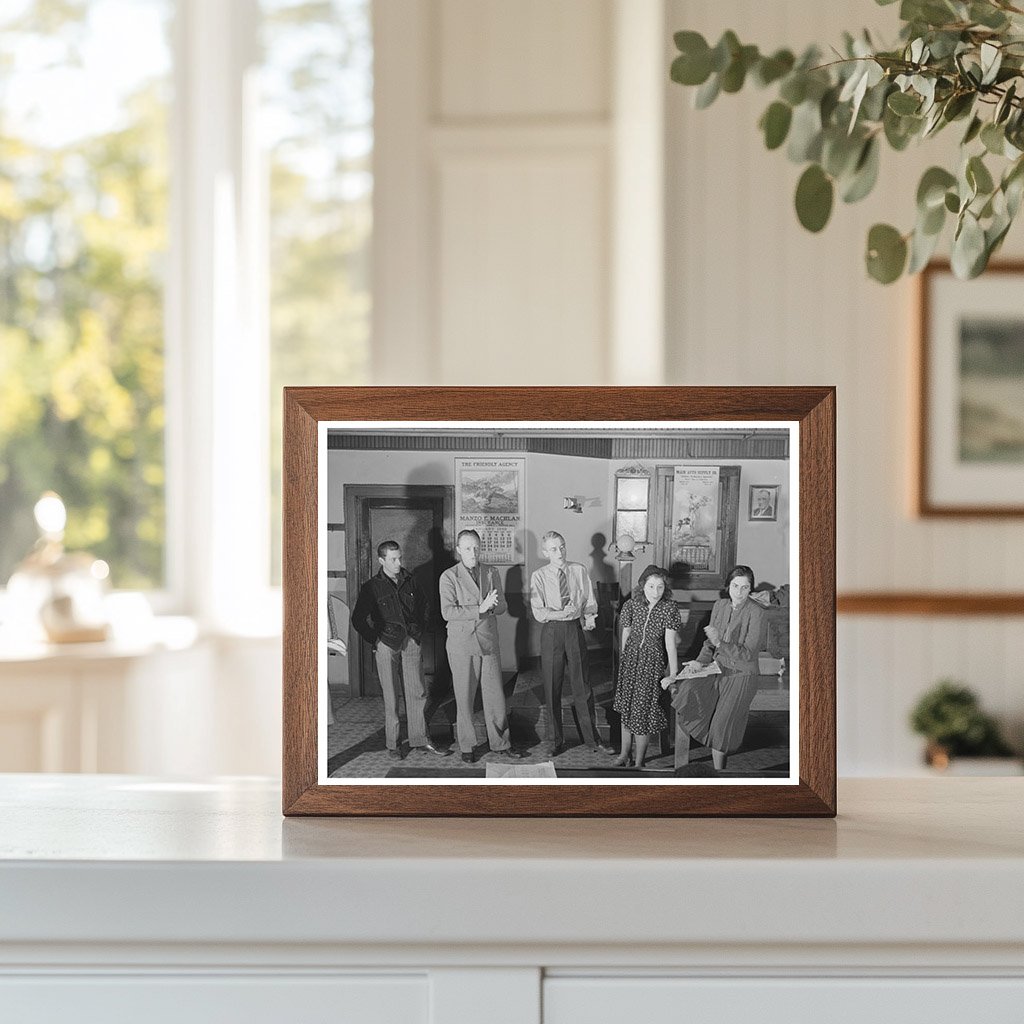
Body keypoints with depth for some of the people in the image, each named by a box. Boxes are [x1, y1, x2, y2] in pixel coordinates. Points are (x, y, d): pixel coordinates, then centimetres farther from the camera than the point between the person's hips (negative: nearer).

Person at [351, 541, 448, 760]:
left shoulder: (409, 582, 8)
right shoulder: (372, 587, -4)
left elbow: (423, 605, 25)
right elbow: (358, 619, -5)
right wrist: (374, 640, -5)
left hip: (412, 641, 4)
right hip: (386, 643, -4)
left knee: (418, 692, 3)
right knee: (391, 696, 1)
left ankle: (419, 739, 12)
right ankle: (392, 743, 9)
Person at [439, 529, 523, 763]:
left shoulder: (491, 573, 9)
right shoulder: (449, 577, -3)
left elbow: (502, 606, 7)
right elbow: (447, 612, -13)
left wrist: (490, 606, -16)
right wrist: (479, 609, -20)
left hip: (488, 641, 3)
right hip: (461, 645, -3)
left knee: (495, 694, 5)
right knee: (464, 697, 3)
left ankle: (500, 742, 16)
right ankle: (467, 746, 14)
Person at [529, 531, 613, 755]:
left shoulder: (579, 571, 3)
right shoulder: (539, 577, -2)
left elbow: (590, 602, 6)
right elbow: (538, 612, -9)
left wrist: (589, 617, -15)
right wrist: (561, 613, -22)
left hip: (575, 629, 1)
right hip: (551, 632, -1)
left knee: (582, 685, 5)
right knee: (552, 688, 5)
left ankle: (592, 739, 14)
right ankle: (555, 740, 17)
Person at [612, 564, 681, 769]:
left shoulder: (669, 609, -17)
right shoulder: (632, 605, -8)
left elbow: (670, 643, -20)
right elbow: (626, 633, 5)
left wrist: (673, 675, -22)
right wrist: (624, 657, 12)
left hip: (653, 662, -3)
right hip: (630, 659, 3)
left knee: (643, 710, 1)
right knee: (626, 708, 13)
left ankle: (639, 761, 16)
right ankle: (624, 754, 29)